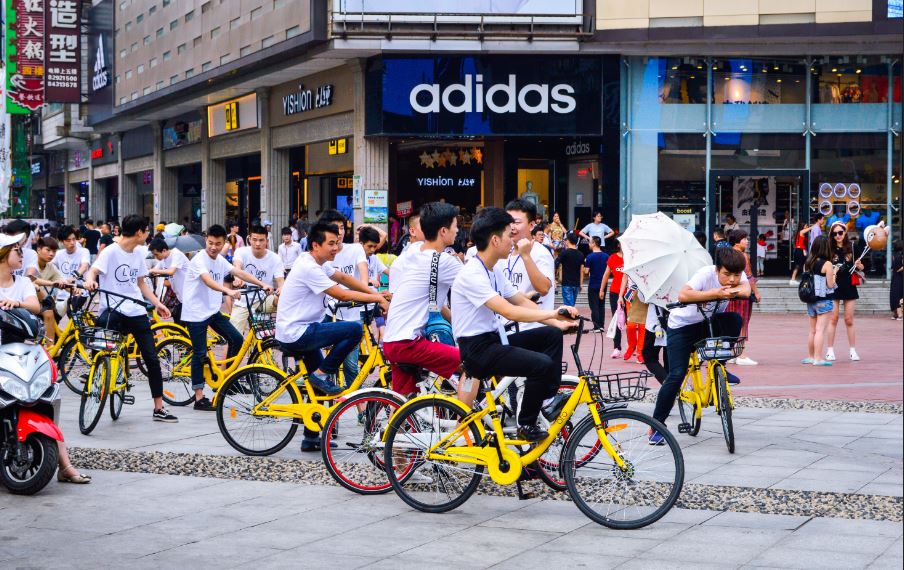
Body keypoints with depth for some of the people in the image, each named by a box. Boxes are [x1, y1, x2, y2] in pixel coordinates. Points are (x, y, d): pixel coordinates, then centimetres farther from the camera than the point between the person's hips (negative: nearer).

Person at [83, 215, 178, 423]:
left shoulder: (139, 253, 12)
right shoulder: (111, 252, -7)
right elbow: (93, 271, -18)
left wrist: (157, 303, 10)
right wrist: (90, 281, -41)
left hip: (136, 312, 5)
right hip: (113, 308, -5)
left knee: (152, 359, 2)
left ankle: (159, 408, 10)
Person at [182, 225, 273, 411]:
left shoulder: (220, 260, 7)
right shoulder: (199, 259, -16)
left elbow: (239, 272, 0)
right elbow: (208, 281, -33)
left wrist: (262, 284, -12)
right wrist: (229, 291, -49)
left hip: (213, 311, 7)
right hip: (196, 313, -7)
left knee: (236, 339, -4)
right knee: (200, 353, -4)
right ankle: (199, 399, 3)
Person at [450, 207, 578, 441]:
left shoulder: (494, 270, 11)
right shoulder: (472, 274, -21)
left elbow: (523, 302, 12)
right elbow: (509, 312, -27)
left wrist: (556, 322, -1)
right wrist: (553, 313, -23)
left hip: (494, 339, 10)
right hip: (477, 350, -10)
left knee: (552, 335, 4)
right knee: (543, 364, -22)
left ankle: (548, 399, 6)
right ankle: (526, 426, -6)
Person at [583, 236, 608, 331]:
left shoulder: (590, 257, -13)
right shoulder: (606, 256, 3)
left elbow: (586, 272, -13)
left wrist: (585, 264, 4)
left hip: (593, 285, -5)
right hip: (603, 284, 5)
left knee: (594, 306, -1)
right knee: (601, 305, 13)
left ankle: (596, 327, -4)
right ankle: (601, 325, 14)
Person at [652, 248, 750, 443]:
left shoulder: (738, 274, -12)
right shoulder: (706, 274, -28)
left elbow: (746, 289, -31)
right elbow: (683, 295, -42)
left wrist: (730, 291, -47)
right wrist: (715, 293, -46)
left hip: (710, 323, 5)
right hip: (682, 325, -5)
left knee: (734, 319, -26)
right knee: (676, 375, -15)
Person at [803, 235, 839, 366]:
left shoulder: (808, 263, 5)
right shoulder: (827, 264, -13)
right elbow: (830, 284, -13)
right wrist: (835, 272, 3)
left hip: (811, 300, 7)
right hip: (824, 301, -6)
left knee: (813, 330, 17)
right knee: (821, 330, -5)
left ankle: (810, 356, 26)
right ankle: (818, 358, -8)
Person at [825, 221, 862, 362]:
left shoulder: (852, 248, 2)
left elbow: (860, 267, 10)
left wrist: (859, 265, -12)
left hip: (849, 286, 1)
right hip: (834, 287, -1)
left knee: (849, 320, 7)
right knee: (833, 319, 0)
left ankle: (853, 350, 13)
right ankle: (830, 350, 5)